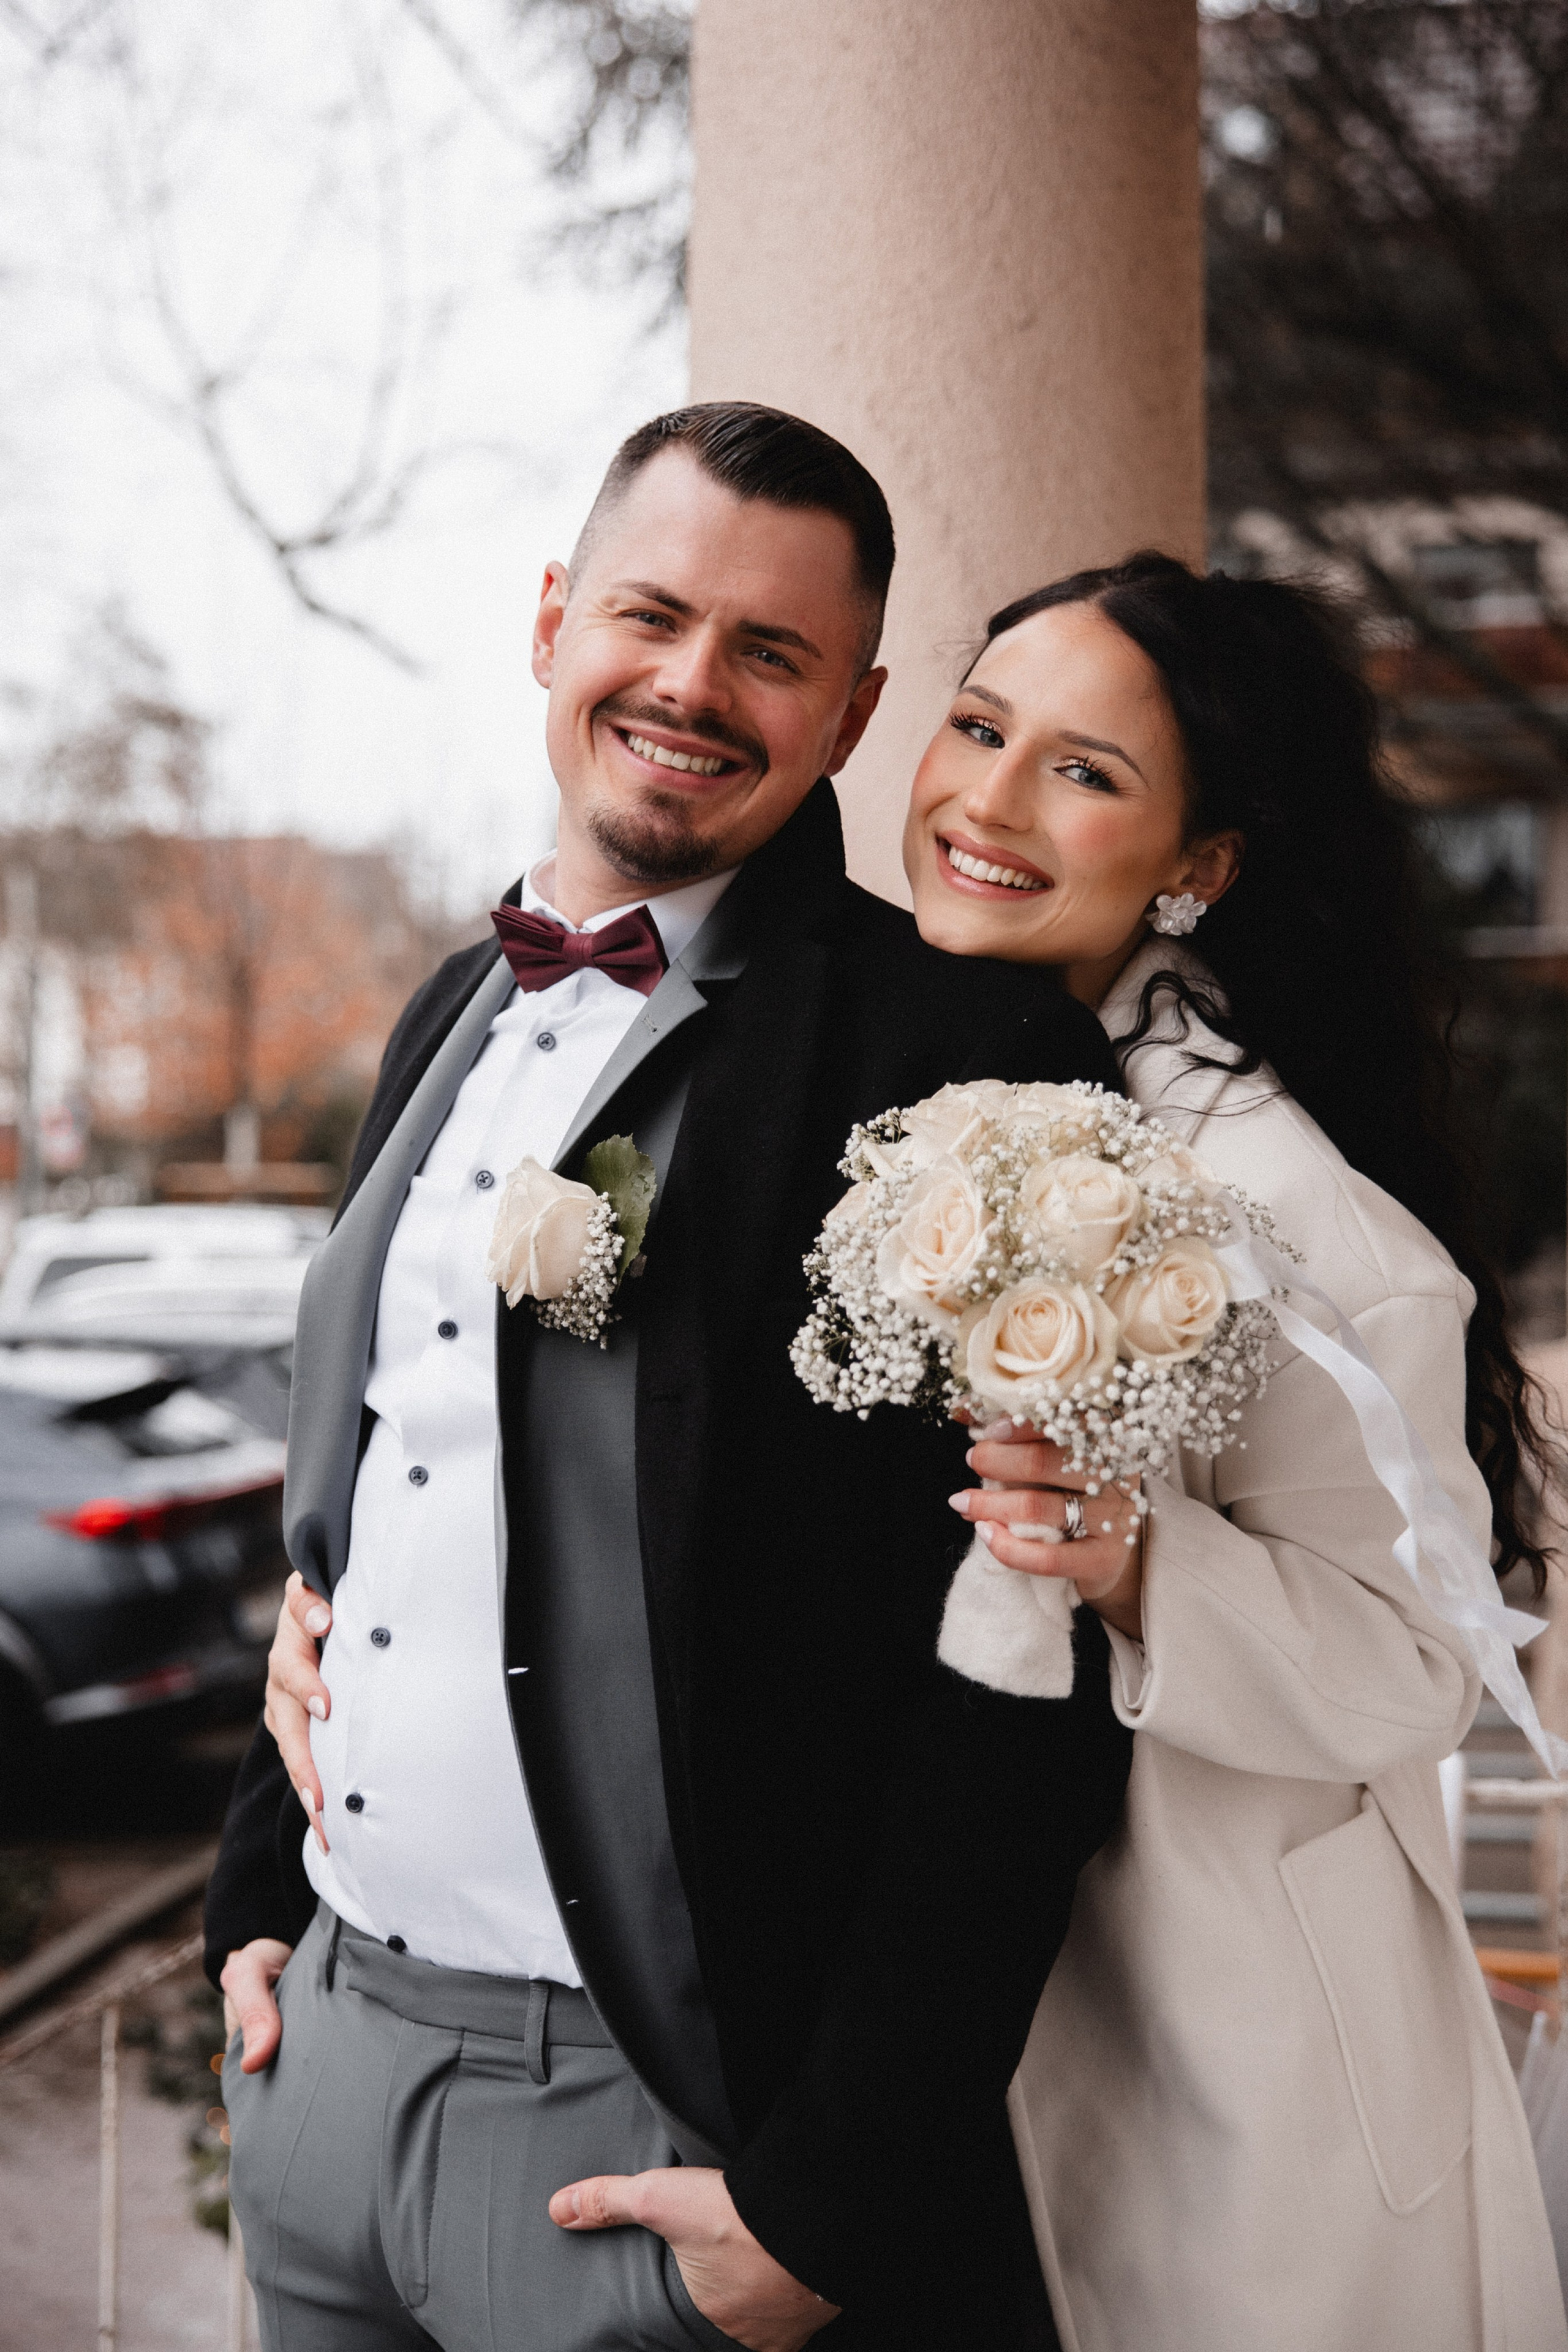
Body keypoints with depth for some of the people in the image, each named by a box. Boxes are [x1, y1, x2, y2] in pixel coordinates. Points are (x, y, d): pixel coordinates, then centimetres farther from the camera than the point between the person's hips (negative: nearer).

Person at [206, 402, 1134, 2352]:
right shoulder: (456, 1014, 10)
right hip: (317, 2046, 7)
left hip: (642, 2127, -6)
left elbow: (1026, 1684, -17)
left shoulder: (958, 1053, -14)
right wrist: (261, 1894, 15)